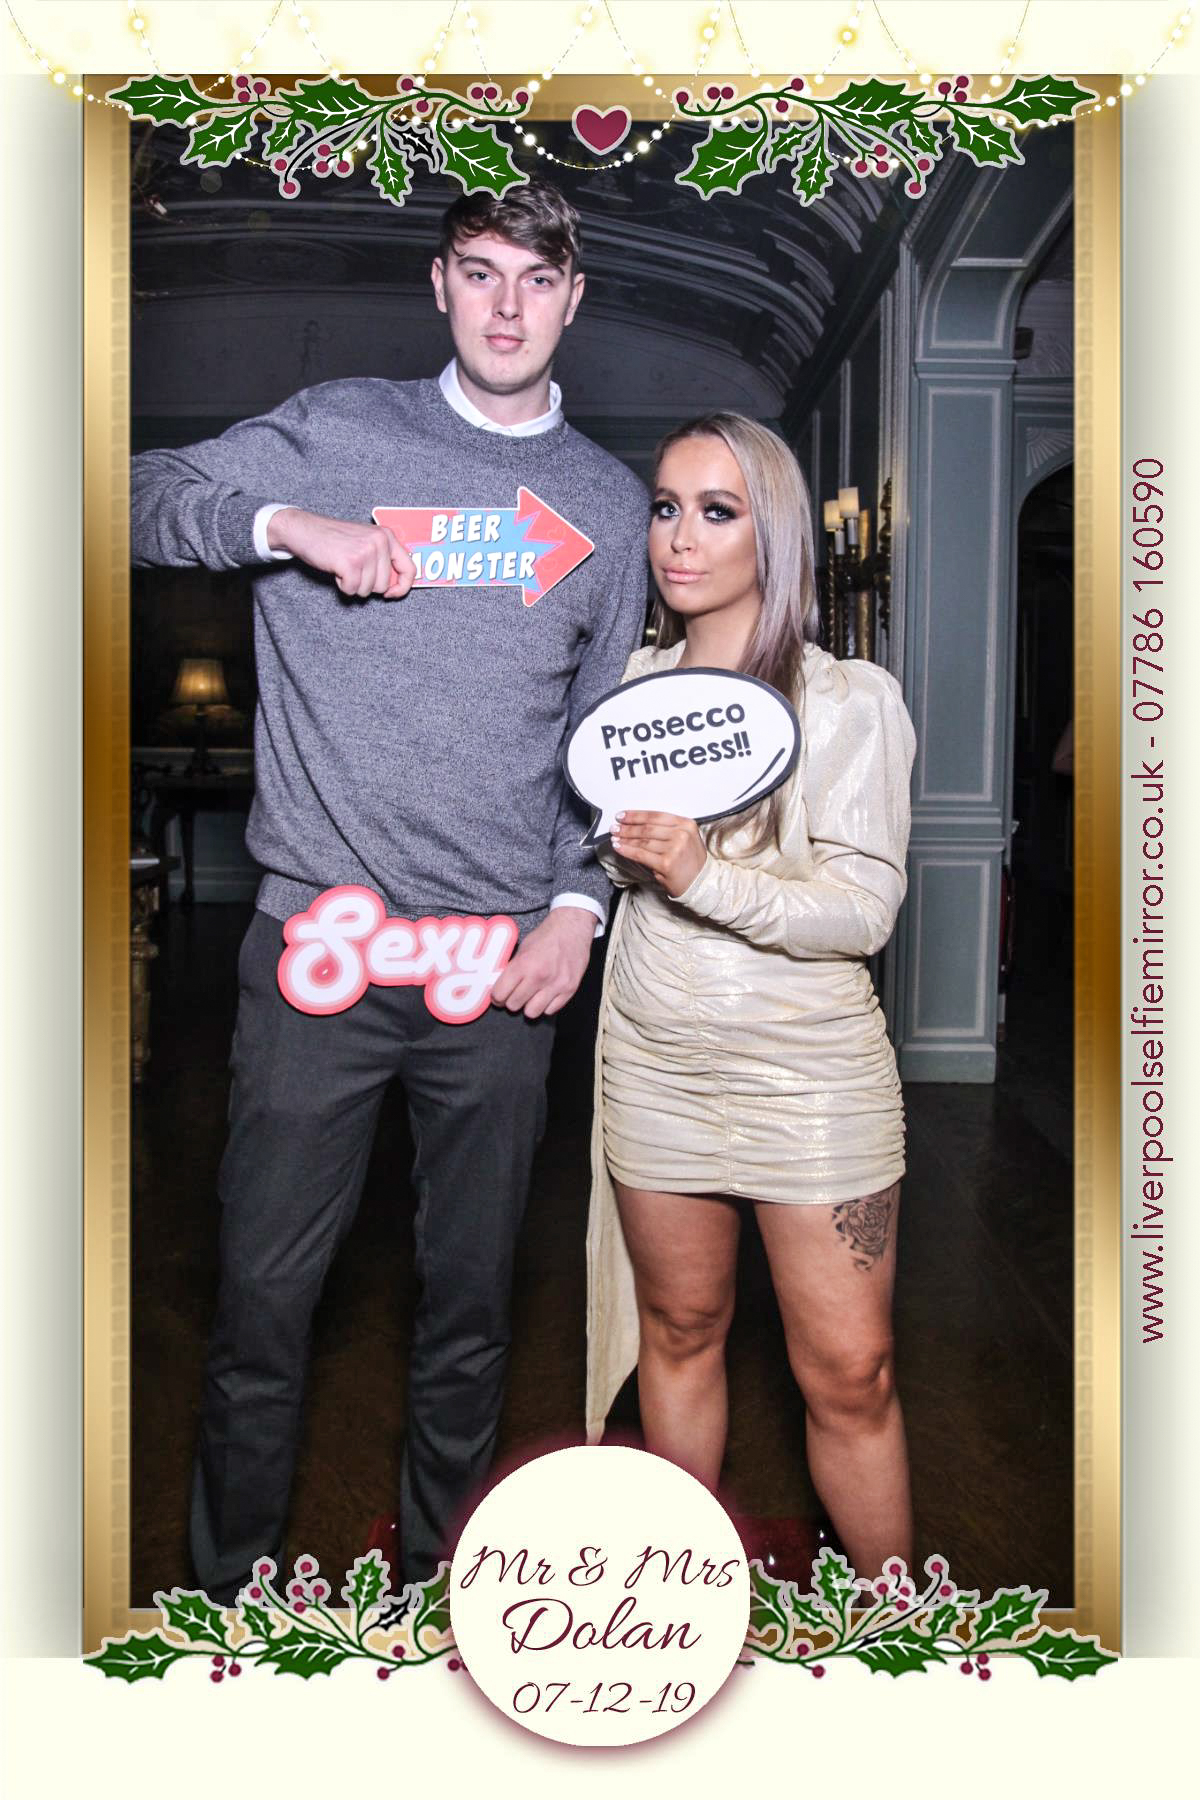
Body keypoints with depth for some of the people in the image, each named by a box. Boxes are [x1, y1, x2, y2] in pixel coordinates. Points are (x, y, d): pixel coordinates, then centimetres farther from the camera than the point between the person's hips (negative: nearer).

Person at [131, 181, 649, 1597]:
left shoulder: (610, 502, 13)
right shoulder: (334, 432, 7)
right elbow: (144, 494, 2)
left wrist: (581, 902, 1)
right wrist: (291, 525, -14)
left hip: (504, 959, 2)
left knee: (471, 1299, 12)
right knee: (264, 1295, 5)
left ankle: (441, 1569, 32)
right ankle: (232, 1583, 27)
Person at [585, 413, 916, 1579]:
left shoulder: (852, 701, -7)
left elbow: (865, 909, -15)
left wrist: (704, 876, -27)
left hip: (811, 1073, -3)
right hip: (656, 1062, 4)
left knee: (848, 1375, 3)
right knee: (679, 1332, 16)